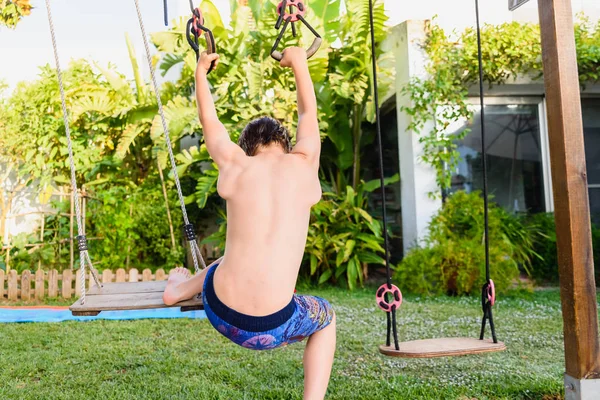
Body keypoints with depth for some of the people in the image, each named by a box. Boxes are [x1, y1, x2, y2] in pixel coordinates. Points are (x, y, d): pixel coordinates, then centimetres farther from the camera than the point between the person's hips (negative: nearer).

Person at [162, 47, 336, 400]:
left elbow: (210, 123, 22)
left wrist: (201, 73, 36)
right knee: (326, 317, 30)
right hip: (272, 328, -3)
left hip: (221, 314, 3)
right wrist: (299, 63, 33)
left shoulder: (236, 166, 1)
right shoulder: (303, 164, -1)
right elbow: (309, 112, 19)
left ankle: (181, 289, 56)